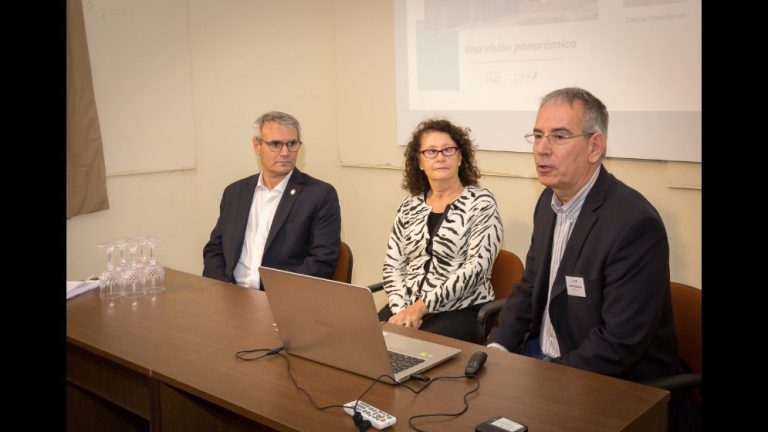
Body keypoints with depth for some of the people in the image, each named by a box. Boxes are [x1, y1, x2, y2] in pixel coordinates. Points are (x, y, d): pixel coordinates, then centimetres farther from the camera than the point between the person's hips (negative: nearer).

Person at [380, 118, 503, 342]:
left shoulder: (481, 203, -4)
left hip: (460, 312, -4)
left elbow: (476, 267, -13)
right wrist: (402, 309, -9)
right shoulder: (409, 207, 10)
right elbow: (392, 265, 9)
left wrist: (421, 306, -17)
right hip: (407, 308, 4)